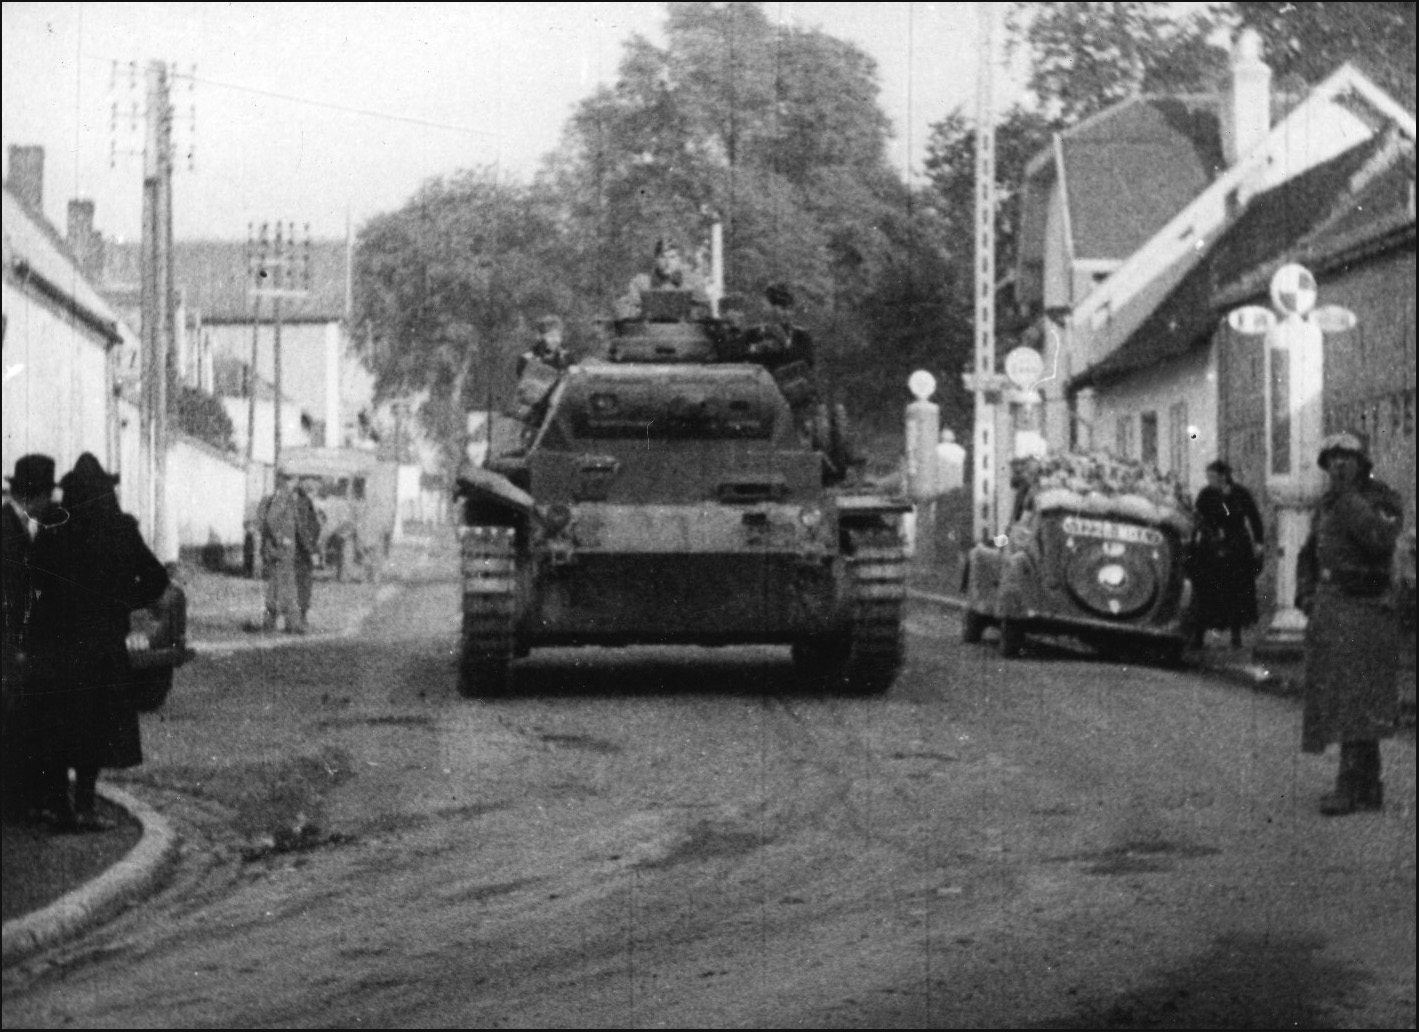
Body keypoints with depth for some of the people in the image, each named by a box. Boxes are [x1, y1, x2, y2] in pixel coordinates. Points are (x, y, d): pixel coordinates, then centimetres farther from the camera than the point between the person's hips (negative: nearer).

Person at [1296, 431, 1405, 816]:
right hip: (1327, 608, 8)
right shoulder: (1326, 506, 16)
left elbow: (1381, 539, -25)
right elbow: (1309, 556, 26)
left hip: (1363, 608, -8)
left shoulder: (1383, 500, -5)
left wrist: (1349, 500, -20)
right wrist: (1305, 594, 11)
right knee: (1332, 698, 8)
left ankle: (1350, 787, -16)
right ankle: (1369, 787, 14)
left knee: (1355, 700, -13)